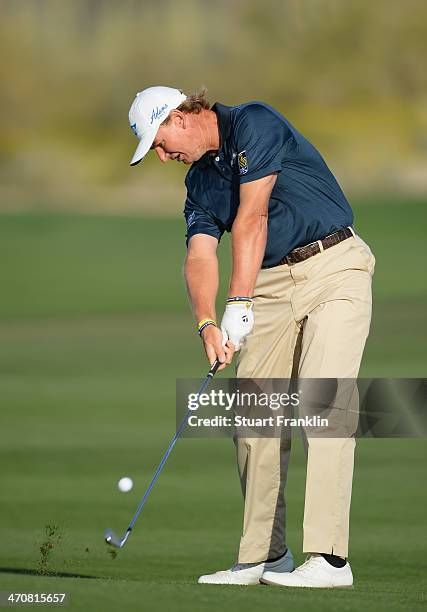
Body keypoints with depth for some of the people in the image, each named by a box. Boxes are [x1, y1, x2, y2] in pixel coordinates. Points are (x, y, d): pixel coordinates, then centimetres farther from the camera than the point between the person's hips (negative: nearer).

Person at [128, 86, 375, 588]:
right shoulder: (199, 181, 13)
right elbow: (200, 256, 0)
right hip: (272, 284, 8)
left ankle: (329, 558, -21)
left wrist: (239, 304, -21)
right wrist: (206, 323, -18)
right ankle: (264, 556, 8)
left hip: (334, 267, -8)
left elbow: (251, 218, -17)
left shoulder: (254, 124, -10)